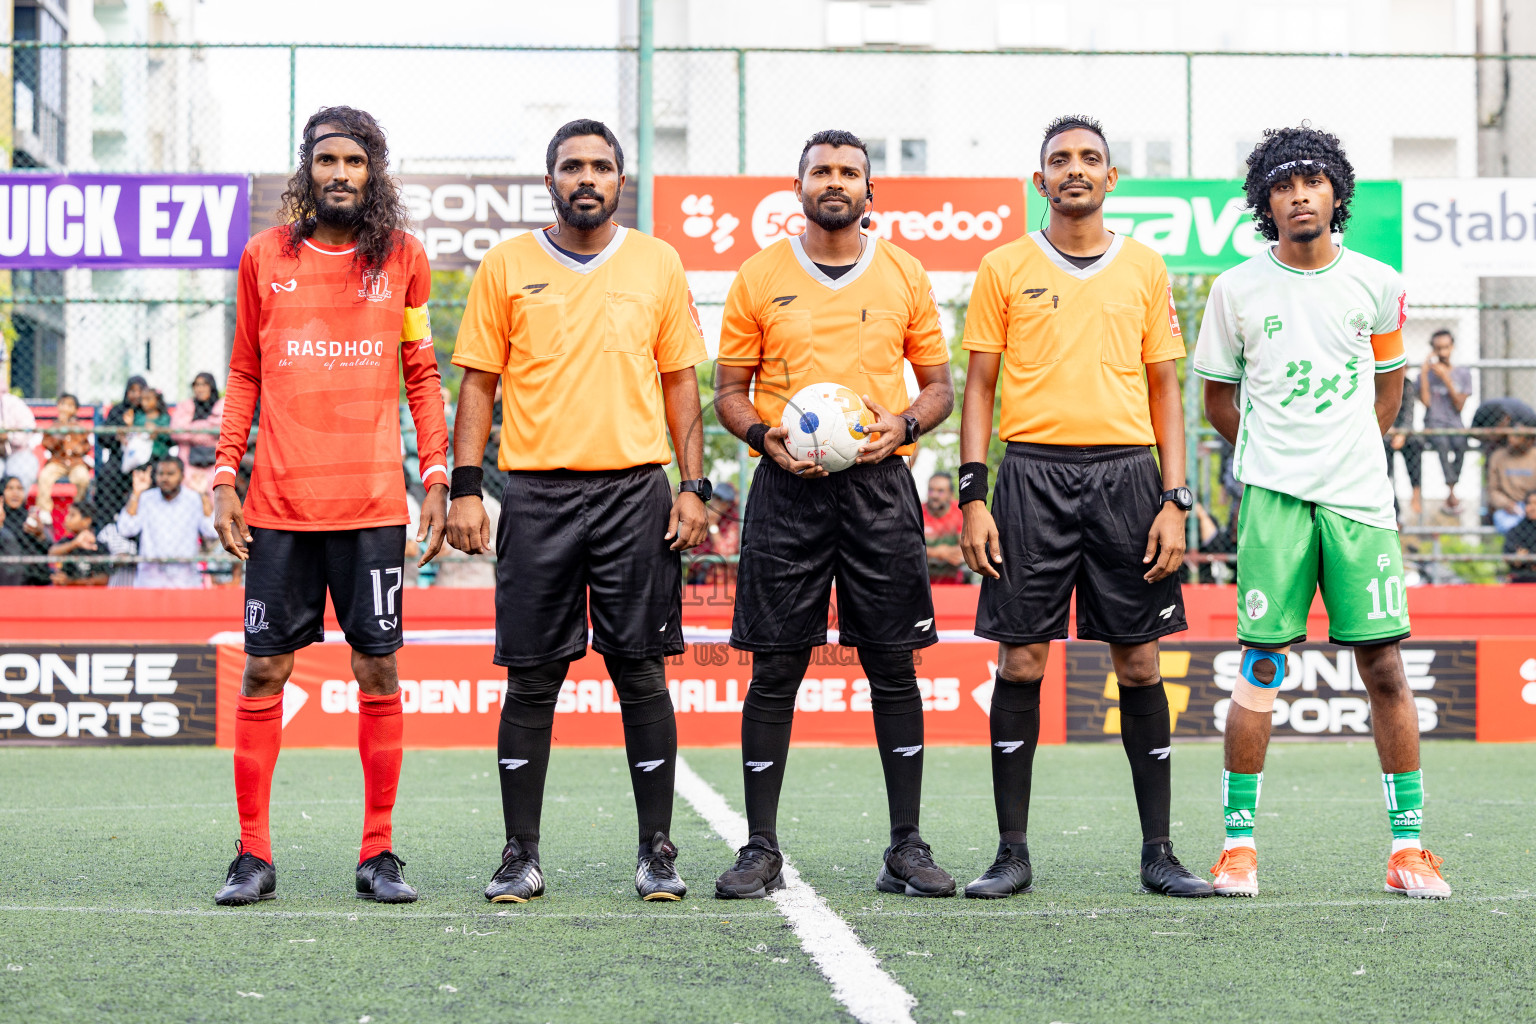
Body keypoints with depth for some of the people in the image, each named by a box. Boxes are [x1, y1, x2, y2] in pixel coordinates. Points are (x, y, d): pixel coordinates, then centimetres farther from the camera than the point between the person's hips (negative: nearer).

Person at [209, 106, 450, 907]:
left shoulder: (404, 259, 5)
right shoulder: (265, 257, 7)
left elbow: (422, 375, 10)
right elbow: (243, 374, 12)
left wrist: (437, 480, 2)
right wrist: (224, 478, 3)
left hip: (373, 504, 0)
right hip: (279, 504, 1)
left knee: (378, 672, 1)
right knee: (263, 671, 1)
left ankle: (378, 855, 10)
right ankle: (253, 854, 11)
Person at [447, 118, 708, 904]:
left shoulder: (658, 264, 8)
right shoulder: (506, 266, 6)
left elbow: (680, 379, 10)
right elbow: (478, 381, 6)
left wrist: (693, 487, 2)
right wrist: (465, 488, -3)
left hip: (636, 490, 0)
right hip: (537, 492, 0)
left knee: (641, 674, 2)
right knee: (531, 679, 2)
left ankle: (657, 851, 10)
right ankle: (521, 854, 11)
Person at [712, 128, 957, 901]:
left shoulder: (904, 274, 9)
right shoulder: (759, 277, 7)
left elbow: (939, 384, 12)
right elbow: (729, 390, 9)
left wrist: (902, 424, -8)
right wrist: (766, 436, -11)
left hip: (878, 483, 1)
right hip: (788, 488, -1)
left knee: (893, 667, 1)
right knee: (775, 669, 0)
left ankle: (906, 846, 9)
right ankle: (761, 849, 8)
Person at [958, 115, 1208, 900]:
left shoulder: (1145, 268, 11)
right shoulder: (1004, 268, 6)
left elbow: (1164, 389, 11)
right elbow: (979, 386, 6)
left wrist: (1174, 498, 1)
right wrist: (972, 496, -4)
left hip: (1125, 473, 1)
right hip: (1032, 474, -1)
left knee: (1138, 662, 2)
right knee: (1020, 661, -2)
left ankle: (1158, 852, 10)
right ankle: (1012, 851, 7)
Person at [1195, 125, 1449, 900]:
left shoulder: (1377, 285, 7)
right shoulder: (1236, 290, 4)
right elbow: (1217, 397, 14)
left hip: (1360, 494, 1)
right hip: (1273, 495, -1)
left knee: (1384, 666, 0)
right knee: (1261, 667, -4)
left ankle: (1408, 844, 8)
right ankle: (1239, 840, 4)